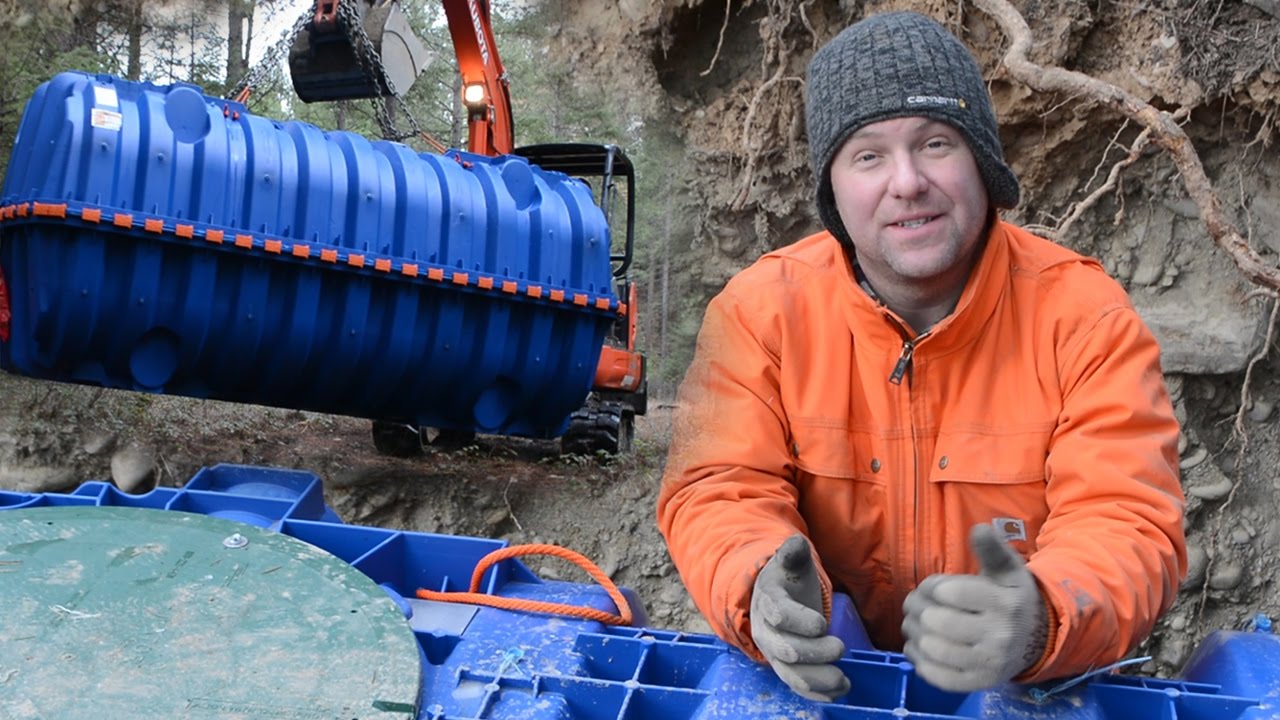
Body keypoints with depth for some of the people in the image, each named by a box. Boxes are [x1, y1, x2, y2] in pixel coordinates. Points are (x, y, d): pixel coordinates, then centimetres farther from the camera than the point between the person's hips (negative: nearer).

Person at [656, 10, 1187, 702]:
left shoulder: (1085, 314, -9)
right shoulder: (761, 308, -7)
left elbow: (1127, 523, -15)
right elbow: (721, 494, -10)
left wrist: (1040, 622, -38)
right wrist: (763, 593, -33)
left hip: (1032, 689, 2)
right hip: (821, 682, 0)